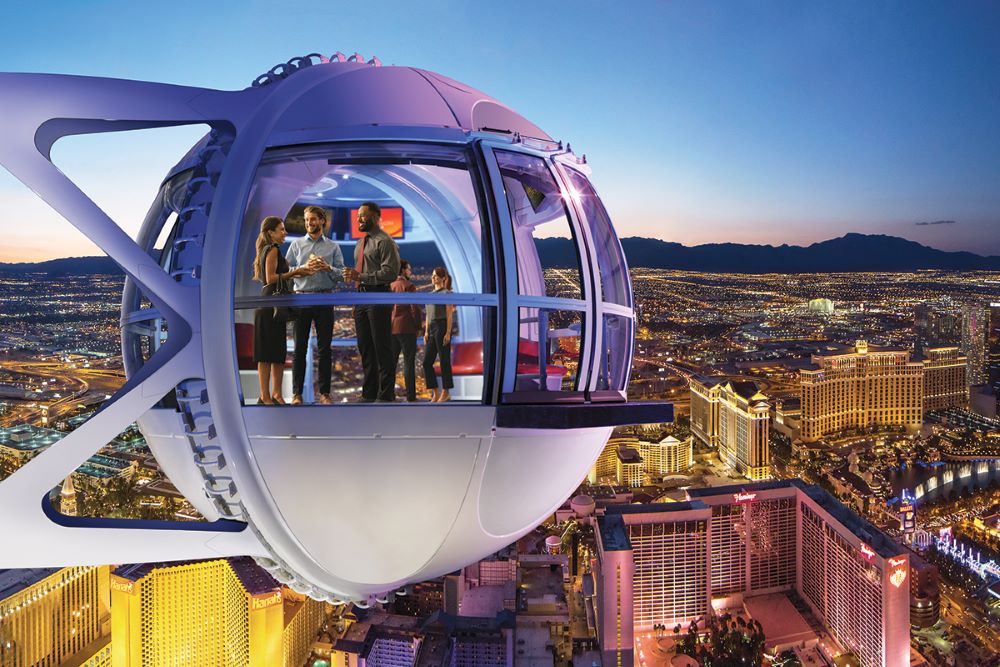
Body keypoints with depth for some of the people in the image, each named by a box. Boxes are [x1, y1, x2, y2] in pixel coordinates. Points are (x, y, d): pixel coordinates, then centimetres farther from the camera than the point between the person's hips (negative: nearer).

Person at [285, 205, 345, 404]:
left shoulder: (333, 247, 9)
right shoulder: (296, 244, 10)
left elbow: (342, 274, 2)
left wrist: (328, 268, -16)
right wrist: (305, 268, -13)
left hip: (324, 300, 0)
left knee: (324, 347, 2)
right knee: (300, 347, 3)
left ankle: (324, 392, 9)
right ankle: (296, 392, 8)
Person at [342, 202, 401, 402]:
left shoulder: (384, 241, -7)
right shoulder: (360, 243, 20)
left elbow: (390, 273, -17)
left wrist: (360, 276, -19)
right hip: (361, 298, 9)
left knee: (382, 349, -6)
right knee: (365, 348, 11)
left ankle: (386, 395, 0)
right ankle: (369, 395, 18)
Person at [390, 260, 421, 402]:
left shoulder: (389, 286, 11)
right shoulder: (409, 286, -7)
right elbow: (415, 308, -14)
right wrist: (418, 327, -4)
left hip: (392, 328, 6)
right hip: (407, 328, -6)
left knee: (391, 362, 9)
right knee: (409, 363, -4)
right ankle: (411, 396, -5)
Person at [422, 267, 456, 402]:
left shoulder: (446, 293, -2)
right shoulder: (430, 294, 20)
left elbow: (449, 315, -8)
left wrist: (448, 333, -16)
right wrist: (426, 332, 12)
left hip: (442, 327, -7)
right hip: (431, 328, 7)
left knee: (444, 360, -2)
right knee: (427, 362, 1)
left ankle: (446, 392, 6)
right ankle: (436, 393, 7)